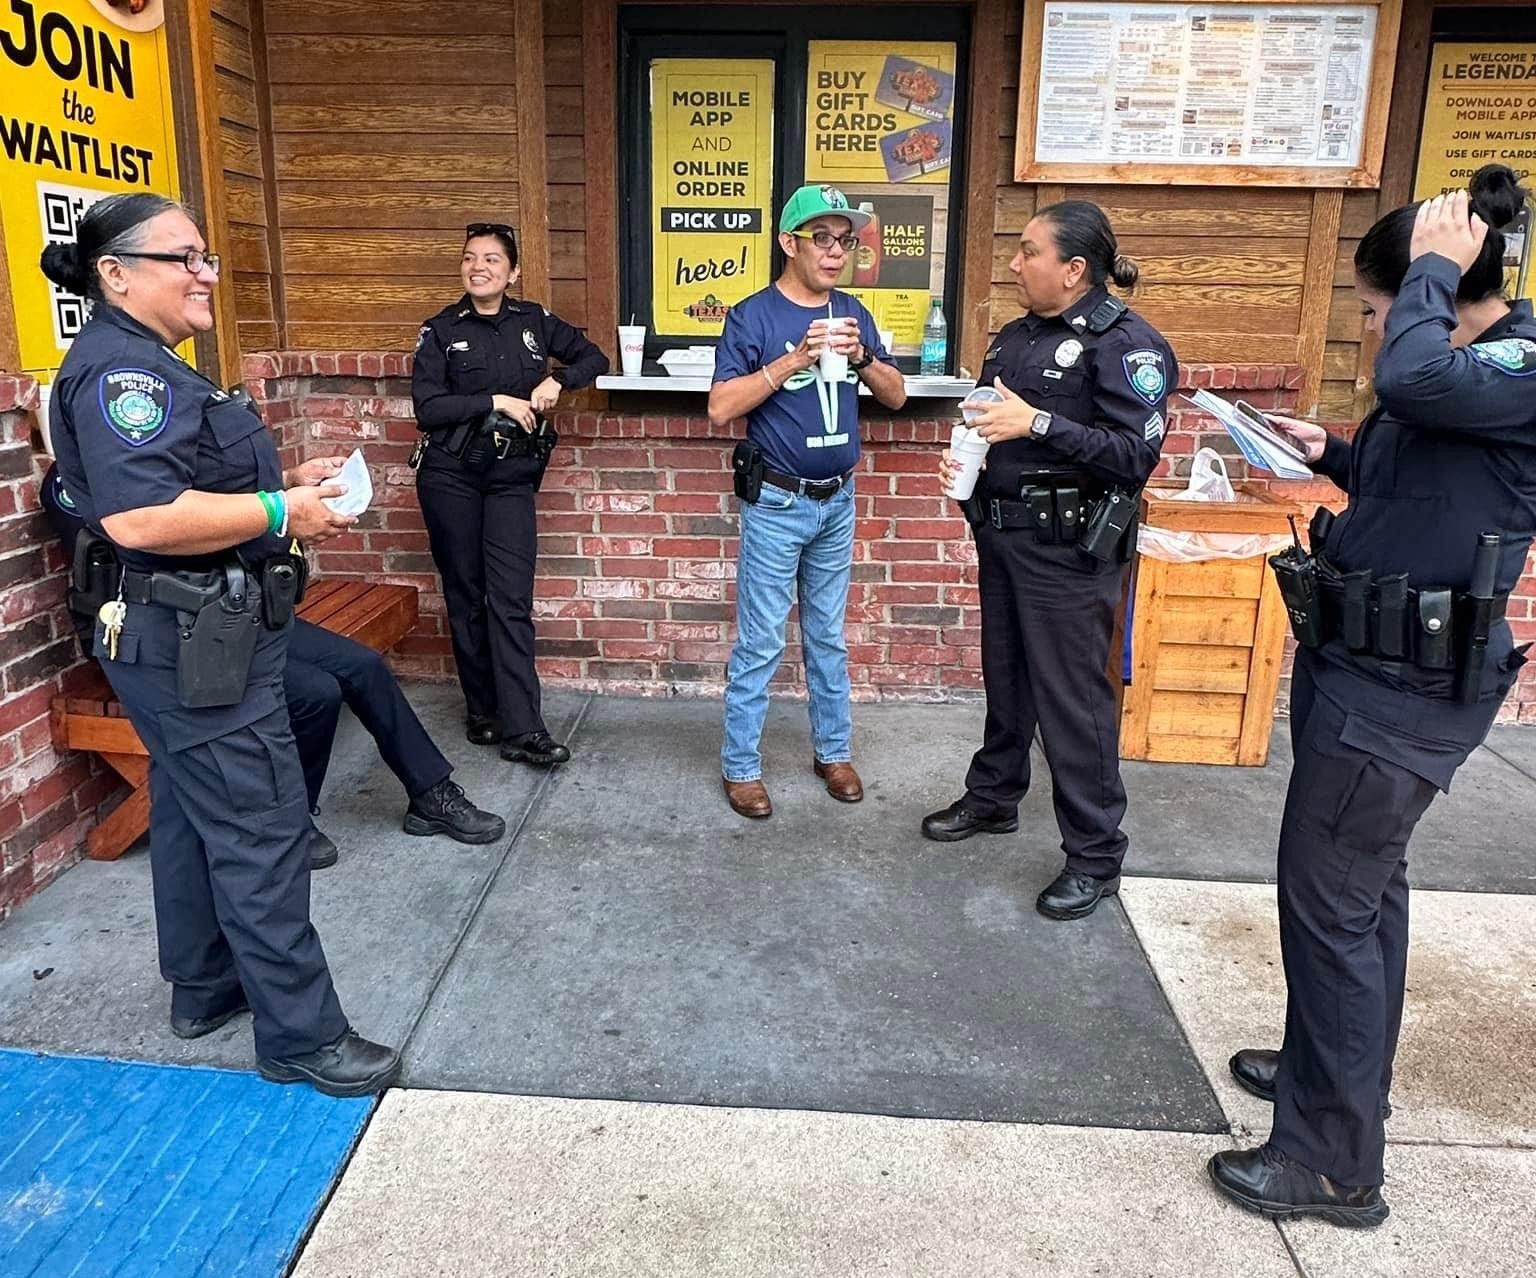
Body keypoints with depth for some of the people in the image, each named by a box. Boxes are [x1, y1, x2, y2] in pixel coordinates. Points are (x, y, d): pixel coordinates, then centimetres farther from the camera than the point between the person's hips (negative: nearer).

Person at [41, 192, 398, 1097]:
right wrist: (281, 513, -21)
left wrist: (285, 483, 7)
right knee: (260, 830, -5)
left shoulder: (147, 367, 15)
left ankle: (206, 988, 33)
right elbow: (139, 516, -32)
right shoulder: (119, 369, -19)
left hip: (194, 637, 11)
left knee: (194, 816, 18)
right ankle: (301, 1037, 6)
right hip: (196, 643, -11)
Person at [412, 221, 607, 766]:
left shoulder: (534, 321, 8)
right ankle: (481, 709, 18)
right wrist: (497, 401, -12)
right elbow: (427, 409, -7)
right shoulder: (440, 330, 1)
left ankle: (521, 729, -8)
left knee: (511, 599, -7)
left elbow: (594, 358, 15)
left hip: (511, 476, 1)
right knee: (465, 596, 5)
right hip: (451, 475, 0)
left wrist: (557, 380, -3)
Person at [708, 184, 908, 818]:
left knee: (828, 636, 15)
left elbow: (896, 395, 8)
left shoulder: (852, 312, 7)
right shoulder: (753, 315, -9)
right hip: (777, 504, -5)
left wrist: (861, 355, -11)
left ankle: (833, 750, 28)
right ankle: (740, 766, 13)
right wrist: (795, 358, -24)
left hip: (838, 502, 5)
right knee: (760, 644, 1)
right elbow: (720, 408, -17)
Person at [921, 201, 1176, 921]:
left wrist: (1039, 423, -25)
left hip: (1067, 546, -8)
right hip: (1002, 531, 8)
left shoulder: (1125, 342, -14)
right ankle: (993, 798, 39)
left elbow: (1135, 456, -21)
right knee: (1004, 678, 20)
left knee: (1071, 698, -1)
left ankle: (1095, 858, 13)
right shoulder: (1015, 336, 11)